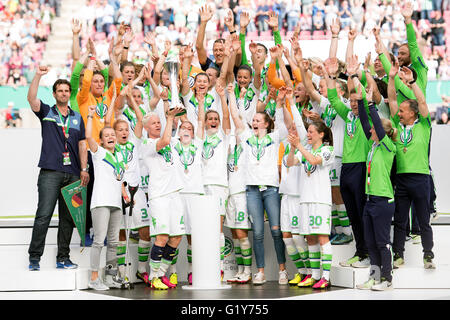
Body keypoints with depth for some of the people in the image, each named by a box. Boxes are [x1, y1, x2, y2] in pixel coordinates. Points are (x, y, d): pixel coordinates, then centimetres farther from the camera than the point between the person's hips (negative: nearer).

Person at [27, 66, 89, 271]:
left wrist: (84, 169, 6)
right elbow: (31, 98, -9)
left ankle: (63, 258, 12)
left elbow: (82, 145, 15)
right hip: (50, 172, -4)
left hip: (72, 174, 4)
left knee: (68, 217, 5)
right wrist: (38, 76, -17)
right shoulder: (47, 112, 9)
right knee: (43, 215, -10)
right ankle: (34, 258, -6)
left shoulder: (77, 117, 17)